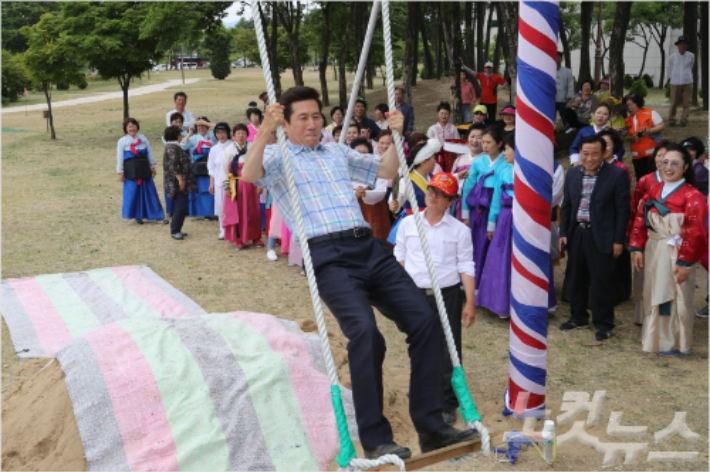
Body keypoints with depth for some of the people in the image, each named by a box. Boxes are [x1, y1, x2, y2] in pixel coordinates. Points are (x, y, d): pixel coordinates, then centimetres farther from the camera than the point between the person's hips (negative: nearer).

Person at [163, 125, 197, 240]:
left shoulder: (174, 146, 17)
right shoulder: (172, 147, -15)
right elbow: (174, 166, -23)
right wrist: (180, 179, -24)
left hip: (177, 183, 11)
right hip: (177, 183, -11)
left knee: (180, 207, 12)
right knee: (181, 207, -10)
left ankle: (176, 230, 18)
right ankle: (175, 231, -6)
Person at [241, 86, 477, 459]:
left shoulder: (338, 153, 27)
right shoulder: (278, 157, 10)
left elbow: (386, 171, 33)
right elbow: (249, 174, -12)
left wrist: (395, 136, 19)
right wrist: (265, 131, -24)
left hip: (370, 248, 6)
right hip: (329, 256, -6)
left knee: (424, 320, -4)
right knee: (365, 332, -26)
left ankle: (430, 427, 5)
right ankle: (374, 439, -12)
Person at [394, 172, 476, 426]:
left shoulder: (459, 230, -1)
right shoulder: (408, 224, 5)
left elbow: (466, 267, -1)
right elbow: (399, 257, 11)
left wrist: (470, 302, -6)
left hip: (448, 295, -2)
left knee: (448, 352, 1)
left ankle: (447, 405, 15)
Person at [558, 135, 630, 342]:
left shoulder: (617, 175, -10)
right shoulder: (573, 173, 5)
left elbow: (622, 210, -8)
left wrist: (618, 240, -10)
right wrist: (563, 232, 6)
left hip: (601, 236, -5)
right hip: (576, 233, 5)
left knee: (602, 282, 3)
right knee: (576, 278, 15)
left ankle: (603, 324, 18)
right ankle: (578, 317, 32)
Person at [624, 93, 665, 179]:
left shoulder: (650, 113, -2)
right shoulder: (628, 120, 11)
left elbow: (662, 126, -4)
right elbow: (627, 136, 16)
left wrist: (650, 130, -21)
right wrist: (632, 138, -7)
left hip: (653, 153, -5)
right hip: (637, 155, 5)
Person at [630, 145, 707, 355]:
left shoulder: (693, 196, -12)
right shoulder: (653, 192, 7)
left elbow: (695, 232, -16)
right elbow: (640, 221, 7)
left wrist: (685, 262, -18)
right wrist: (638, 249, 0)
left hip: (676, 255, -6)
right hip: (653, 253, 6)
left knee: (676, 298, 4)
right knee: (655, 296, 15)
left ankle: (675, 343, 18)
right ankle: (655, 337, 30)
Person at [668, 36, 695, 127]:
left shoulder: (691, 56, 3)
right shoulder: (672, 57, 0)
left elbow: (690, 68, 18)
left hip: (687, 82, 1)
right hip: (675, 83, -1)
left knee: (686, 102, 0)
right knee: (674, 102, 0)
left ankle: (684, 120, 5)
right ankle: (671, 120, 9)